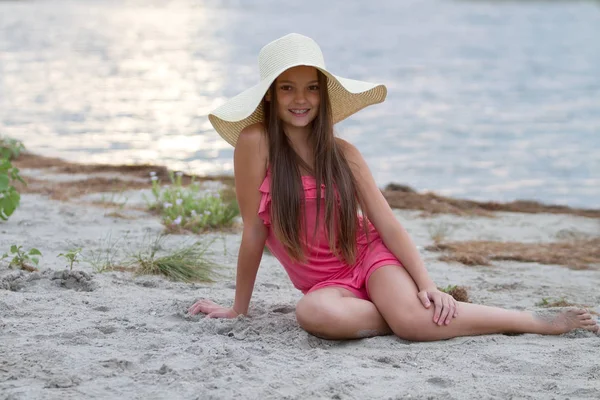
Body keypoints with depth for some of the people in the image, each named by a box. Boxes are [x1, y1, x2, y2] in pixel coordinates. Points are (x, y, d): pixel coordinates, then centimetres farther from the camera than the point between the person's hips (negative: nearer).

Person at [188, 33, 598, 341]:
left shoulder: (343, 154, -1)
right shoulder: (255, 142, -9)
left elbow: (387, 223, -4)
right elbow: (254, 231, -5)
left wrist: (427, 285, -16)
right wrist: (238, 309, -2)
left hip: (369, 254, 1)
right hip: (327, 282, -1)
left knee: (414, 320, -33)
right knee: (314, 314, -39)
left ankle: (540, 321, -12)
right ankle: (440, 318, -19)